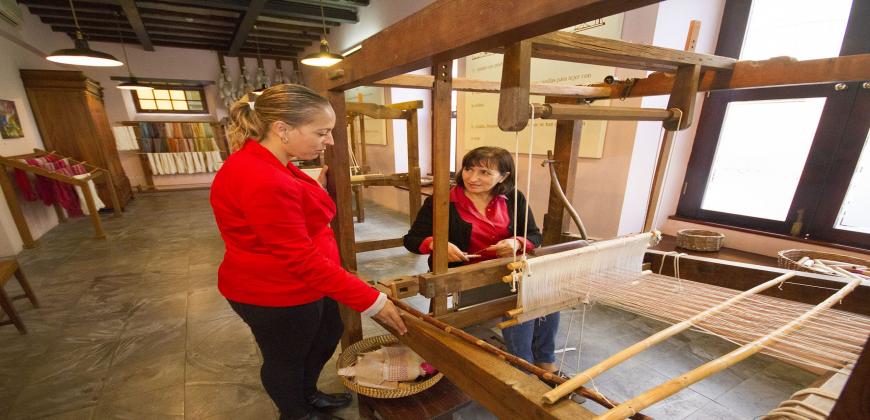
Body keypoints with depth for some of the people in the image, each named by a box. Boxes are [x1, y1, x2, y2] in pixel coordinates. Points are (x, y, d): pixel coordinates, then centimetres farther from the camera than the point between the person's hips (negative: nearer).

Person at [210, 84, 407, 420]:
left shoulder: (267, 165, 2)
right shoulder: (261, 181, -32)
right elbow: (301, 260, -32)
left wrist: (317, 189, 5)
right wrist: (371, 300, -28)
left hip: (300, 285, 10)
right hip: (276, 295, -10)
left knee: (328, 335, 27)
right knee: (286, 359, 18)